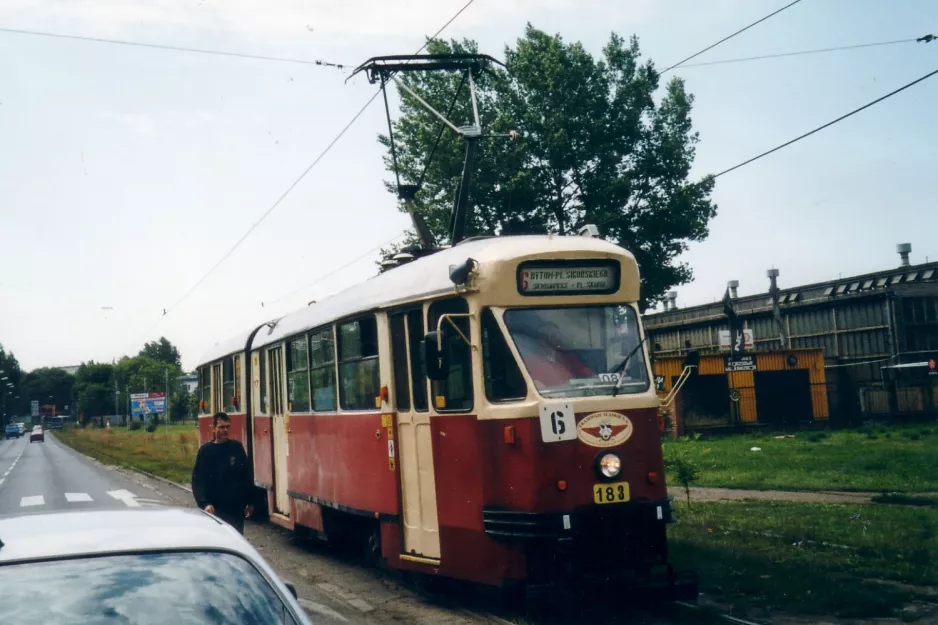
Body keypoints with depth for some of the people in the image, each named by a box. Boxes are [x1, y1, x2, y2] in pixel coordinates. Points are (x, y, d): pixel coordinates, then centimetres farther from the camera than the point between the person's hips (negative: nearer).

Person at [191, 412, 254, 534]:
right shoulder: (206, 450, -4)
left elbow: (247, 476, 11)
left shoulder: (237, 447, 6)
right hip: (217, 509, -3)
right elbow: (198, 480, -8)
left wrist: (250, 501, 10)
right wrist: (204, 503, -20)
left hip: (237, 507, 3)